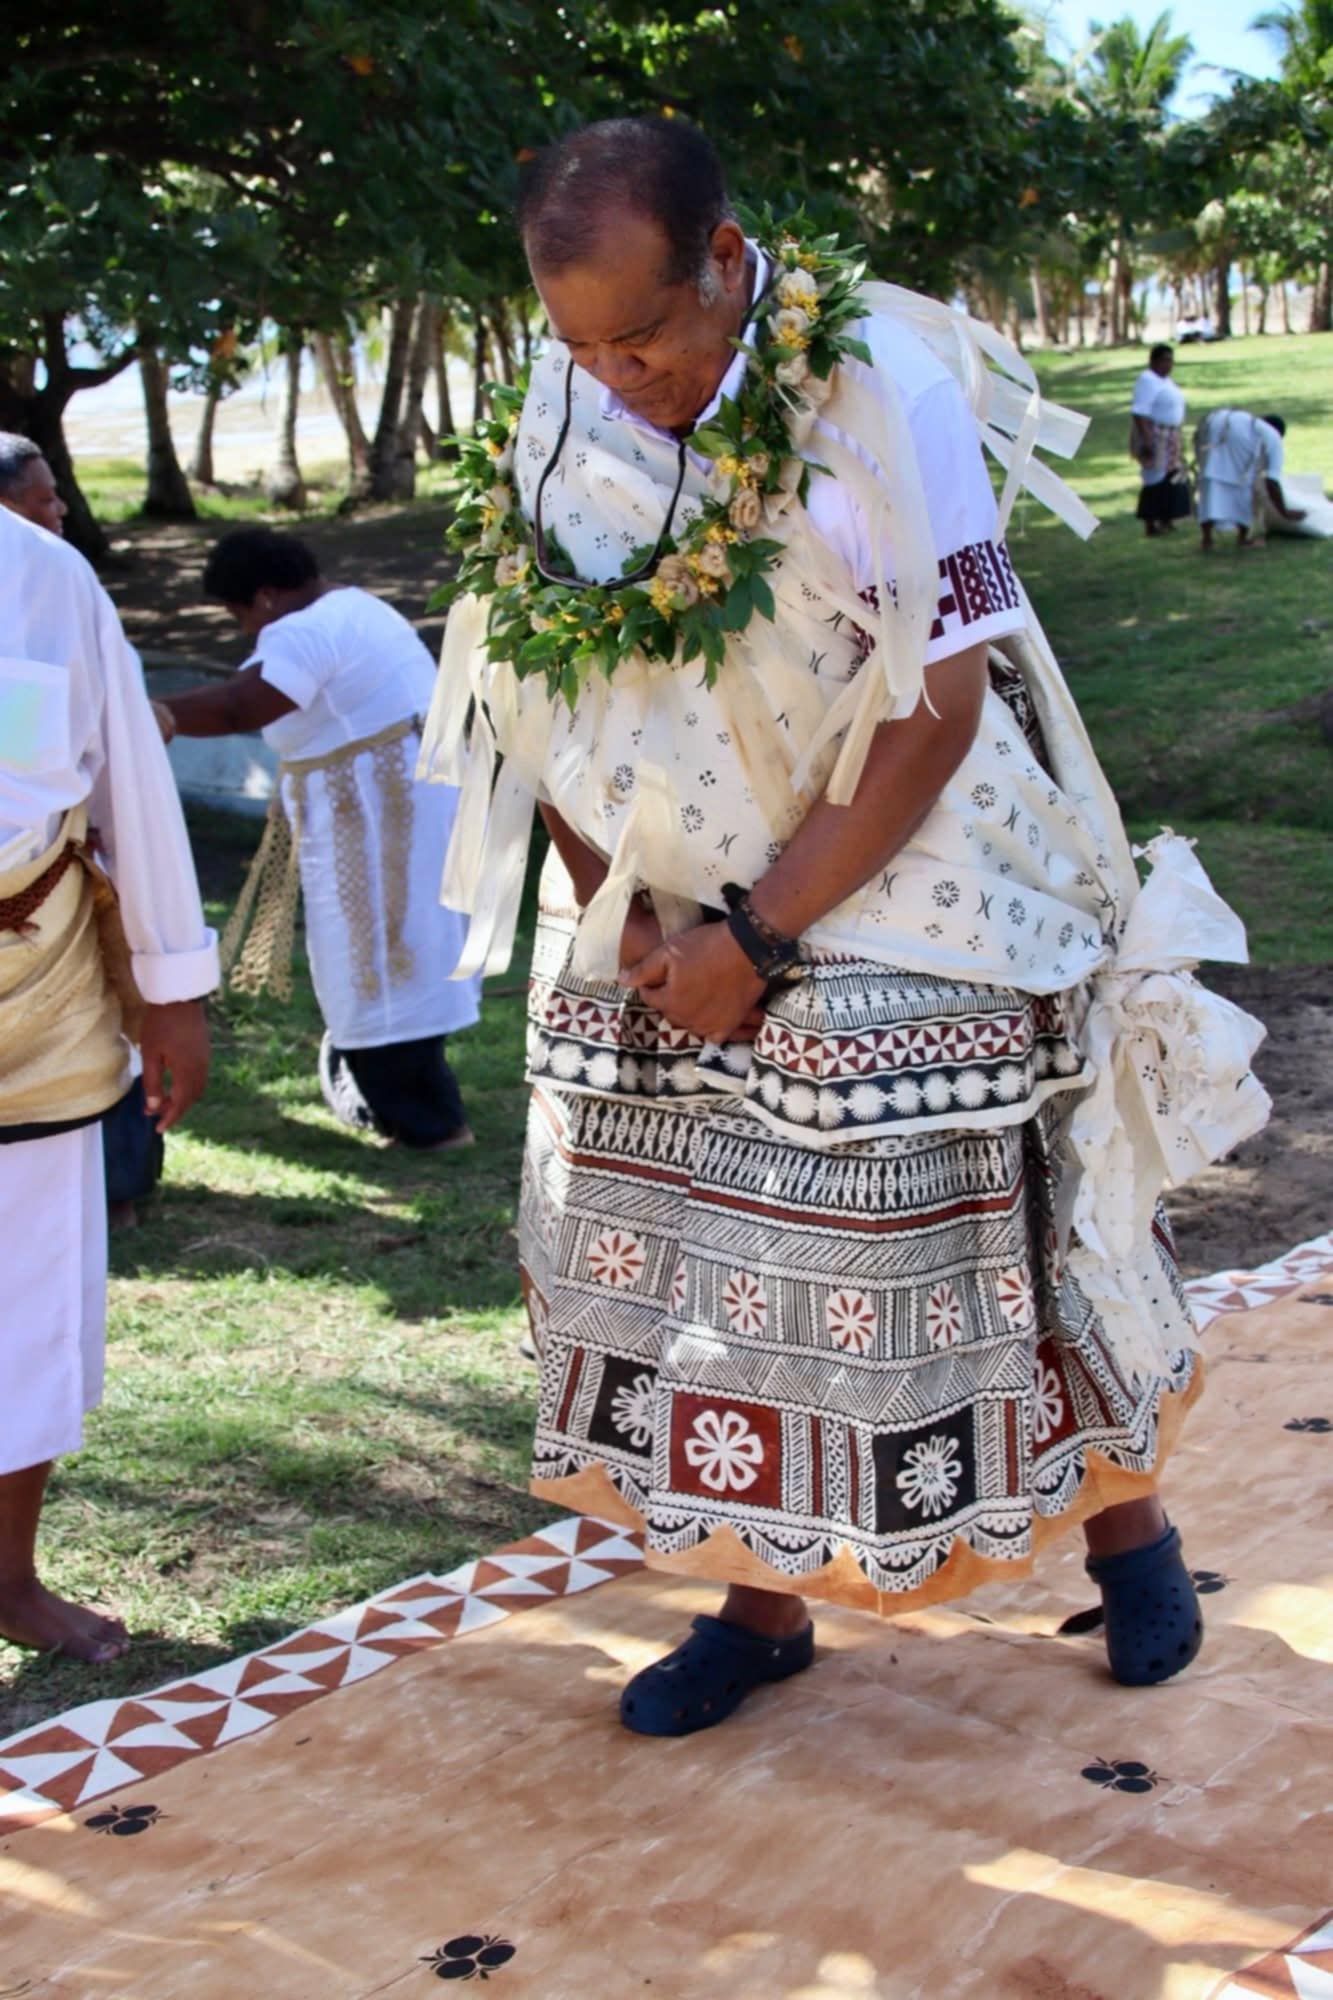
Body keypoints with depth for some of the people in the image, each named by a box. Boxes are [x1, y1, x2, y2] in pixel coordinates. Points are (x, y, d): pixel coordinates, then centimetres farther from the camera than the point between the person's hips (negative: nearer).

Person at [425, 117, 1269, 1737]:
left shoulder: (880, 390, -17)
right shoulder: (557, 432, -3)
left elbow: (940, 704, -18)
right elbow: (538, 699, 6)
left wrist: (754, 935, -17)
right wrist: (624, 921, -7)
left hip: (904, 927, -4)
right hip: (679, 944, 5)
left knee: (987, 1252, 6)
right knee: (697, 1271, 8)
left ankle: (1125, 1520, 33)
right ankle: (762, 1599, 27)